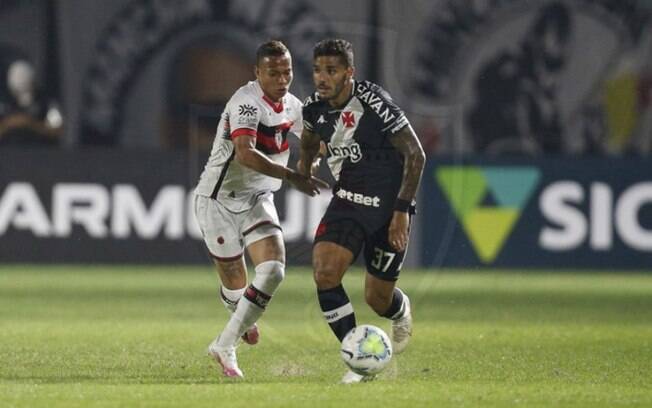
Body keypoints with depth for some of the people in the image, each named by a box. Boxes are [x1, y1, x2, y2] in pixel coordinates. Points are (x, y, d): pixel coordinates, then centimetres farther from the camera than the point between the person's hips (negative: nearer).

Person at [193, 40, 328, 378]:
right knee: (235, 282, 1)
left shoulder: (290, 105, 3)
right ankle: (241, 319, 39)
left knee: (273, 271, -15)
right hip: (219, 199, -6)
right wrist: (291, 177, -47)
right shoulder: (247, 101, -23)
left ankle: (225, 346, -2)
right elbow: (245, 153, -39)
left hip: (258, 198, 6)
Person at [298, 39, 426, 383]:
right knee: (324, 273, -19)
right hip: (347, 201, 4)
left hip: (388, 206, -4)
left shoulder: (374, 103, -22)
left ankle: (401, 310, 44)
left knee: (378, 300, 3)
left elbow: (415, 155, -17)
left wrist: (402, 210, -19)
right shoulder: (315, 108, -5)